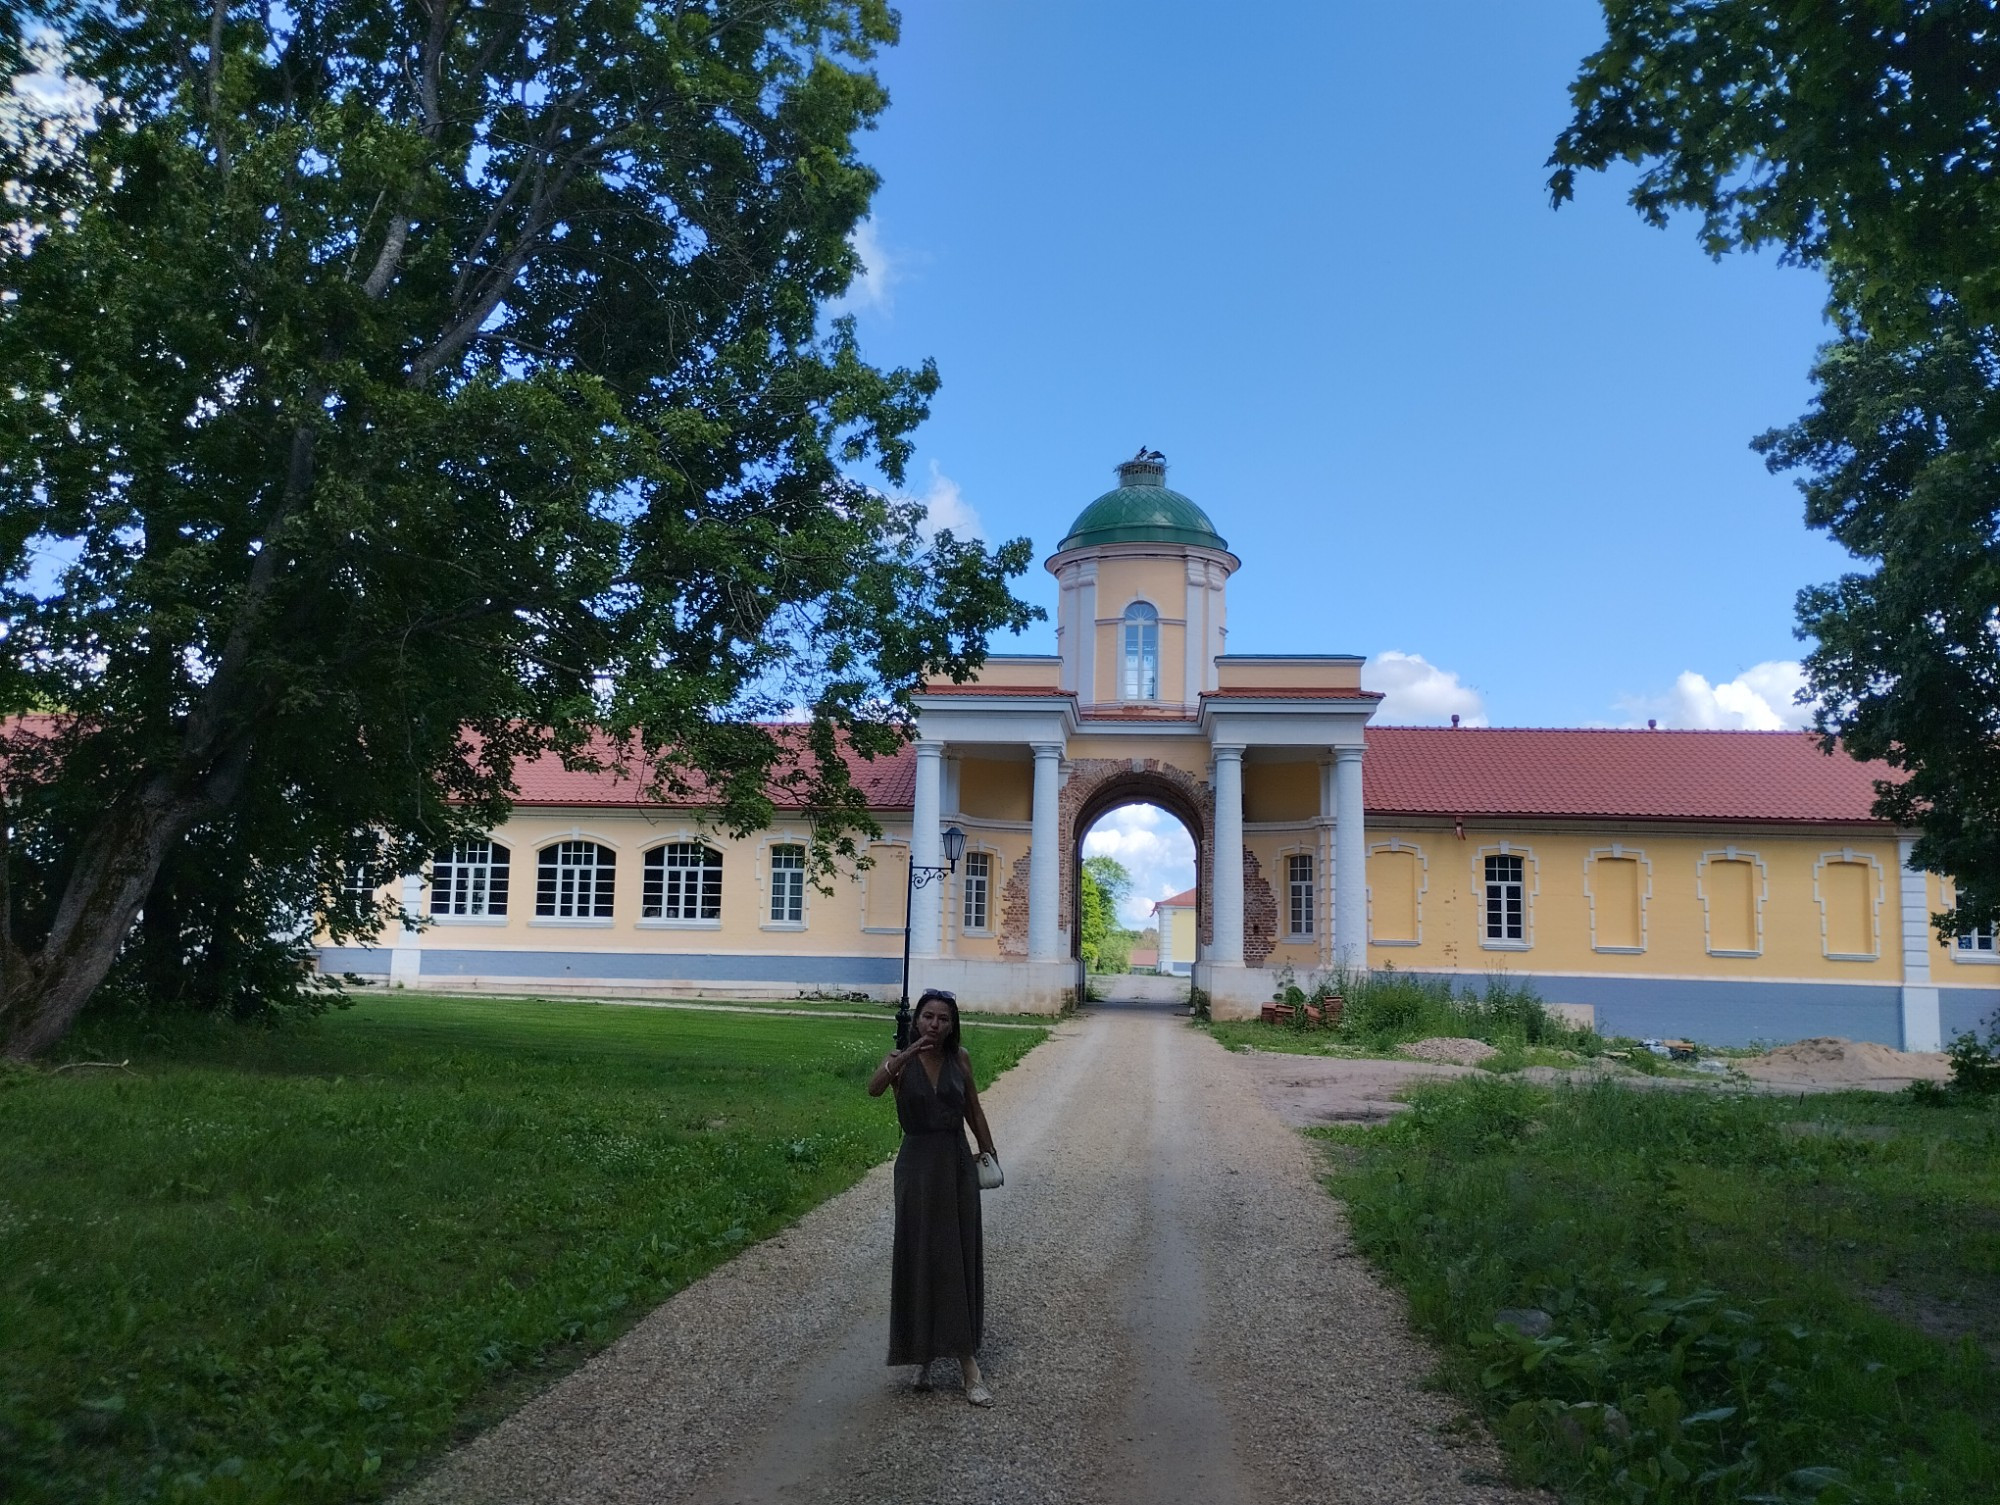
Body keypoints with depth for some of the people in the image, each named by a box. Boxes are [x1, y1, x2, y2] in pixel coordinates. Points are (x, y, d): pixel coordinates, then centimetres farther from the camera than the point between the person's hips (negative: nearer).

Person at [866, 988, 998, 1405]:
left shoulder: (960, 1058, 0)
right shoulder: (901, 1061, -7)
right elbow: (873, 1088, -29)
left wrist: (990, 1152, 15)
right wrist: (909, 1054, -41)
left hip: (957, 1164, 2)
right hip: (917, 1166, -2)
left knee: (961, 1258, 6)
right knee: (920, 1257, 4)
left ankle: (964, 1357, 13)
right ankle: (924, 1353, 17)